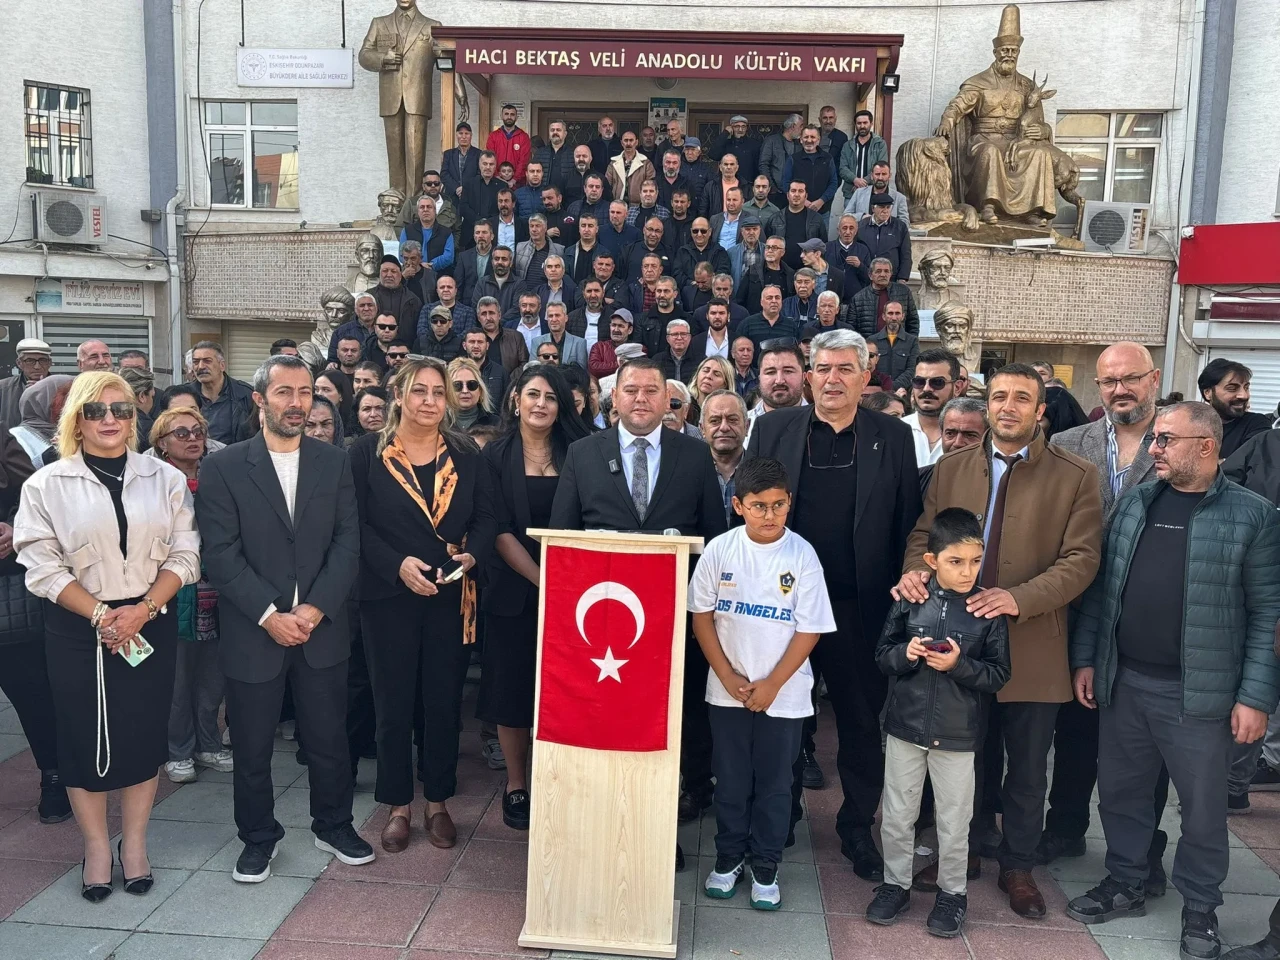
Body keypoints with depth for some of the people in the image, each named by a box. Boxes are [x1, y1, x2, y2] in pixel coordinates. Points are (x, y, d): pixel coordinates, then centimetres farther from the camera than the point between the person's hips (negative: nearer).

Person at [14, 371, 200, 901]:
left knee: (144, 733, 7)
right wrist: (101, 614, -14)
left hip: (150, 625, 1)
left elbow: (184, 555, 0)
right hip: (77, 631, -1)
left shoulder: (165, 478, 2)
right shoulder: (46, 485, -1)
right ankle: (96, 848, 24)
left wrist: (141, 611, -13)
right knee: (85, 736, 6)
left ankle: (134, 843, 25)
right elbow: (42, 566, -5)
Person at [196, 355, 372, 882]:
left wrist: (315, 608, -12)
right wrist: (269, 615, -15)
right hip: (252, 632, -1)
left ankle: (333, 825, 33)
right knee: (252, 746, 11)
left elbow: (347, 542, -1)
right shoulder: (223, 467, -3)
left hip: (322, 627, 2)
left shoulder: (334, 461, 4)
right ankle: (258, 837, 32)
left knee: (329, 737, 12)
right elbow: (221, 553, -9)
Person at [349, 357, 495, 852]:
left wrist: (471, 555, -14)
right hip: (389, 596, -1)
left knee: (445, 700, 8)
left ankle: (438, 801, 24)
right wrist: (397, 564, -17)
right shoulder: (368, 453, -1)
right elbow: (357, 523, -5)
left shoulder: (466, 454, 5)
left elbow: (485, 517, 5)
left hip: (451, 596, 2)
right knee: (393, 703, 7)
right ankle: (397, 805, 23)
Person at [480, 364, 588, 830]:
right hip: (514, 590, -1)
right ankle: (516, 784, 22)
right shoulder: (496, 455, 1)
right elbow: (499, 530, -6)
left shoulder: (577, 453, 4)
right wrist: (542, 580, -15)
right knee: (512, 687, 6)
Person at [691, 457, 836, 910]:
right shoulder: (720, 550, -7)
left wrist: (771, 685, -10)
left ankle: (765, 866, 27)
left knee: (774, 783, 11)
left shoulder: (802, 556, -10)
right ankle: (728, 857, 32)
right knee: (731, 779, 13)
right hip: (727, 690, 1)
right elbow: (701, 614, -1)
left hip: (783, 693, -1)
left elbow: (809, 629, -8)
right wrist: (727, 676, -8)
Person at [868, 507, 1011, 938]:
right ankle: (895, 884, 33)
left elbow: (999, 674, -6)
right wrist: (905, 654, -19)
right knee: (896, 817, 14)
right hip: (905, 726, 2)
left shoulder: (990, 610, -9)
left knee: (953, 824, 13)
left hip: (958, 736, -1)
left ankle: (953, 894, 33)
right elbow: (883, 654, 2)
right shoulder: (910, 600, -6)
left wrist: (959, 664, -22)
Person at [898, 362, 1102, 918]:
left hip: (1032, 648, -2)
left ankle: (1018, 867, 32)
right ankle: (965, 850, 37)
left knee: (1028, 771, 12)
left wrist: (1020, 598, -25)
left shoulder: (1076, 477, -4)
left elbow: (1081, 559, -10)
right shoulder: (951, 468, 7)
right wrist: (915, 571, -16)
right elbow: (923, 534, 7)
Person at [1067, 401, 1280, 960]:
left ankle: (1200, 907, 31)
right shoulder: (1134, 503, 5)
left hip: (1198, 693, -4)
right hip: (1122, 682, 4)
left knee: (1202, 805, 11)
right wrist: (1085, 658, 6)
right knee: (1121, 792, 16)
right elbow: (1102, 587, 8)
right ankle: (1124, 885, 35)